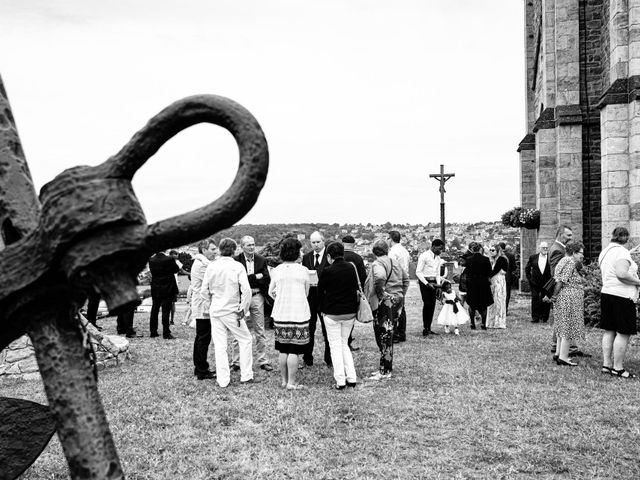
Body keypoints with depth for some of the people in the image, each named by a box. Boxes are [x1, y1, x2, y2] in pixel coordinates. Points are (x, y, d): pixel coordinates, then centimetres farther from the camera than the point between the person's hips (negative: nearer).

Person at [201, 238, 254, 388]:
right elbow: (246, 290, -17)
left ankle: (223, 380, 12)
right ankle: (246, 376, 14)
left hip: (215, 311, 3)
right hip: (232, 311, -3)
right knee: (245, 340, 13)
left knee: (219, 346, 8)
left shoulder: (211, 266, -1)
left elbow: (204, 290, 3)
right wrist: (243, 310, -6)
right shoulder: (237, 267, -10)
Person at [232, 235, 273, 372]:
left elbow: (267, 280, -1)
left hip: (257, 297, 2)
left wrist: (249, 279, -12)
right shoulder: (236, 261, -2)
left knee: (260, 332, 8)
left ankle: (262, 361, 16)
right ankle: (235, 362, 15)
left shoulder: (261, 260, 6)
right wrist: (256, 277, -13)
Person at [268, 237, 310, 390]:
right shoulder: (303, 270, -4)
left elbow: (271, 292, 7)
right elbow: (306, 293, 6)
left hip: (280, 314, 3)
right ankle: (291, 383, 5)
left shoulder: (276, 270, 1)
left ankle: (284, 381, 21)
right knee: (294, 351, 1)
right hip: (299, 314, -3)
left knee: (283, 350, 12)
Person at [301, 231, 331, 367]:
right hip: (309, 297, 4)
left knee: (328, 330, 5)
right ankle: (307, 359, 20)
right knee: (308, 330, 9)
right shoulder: (306, 257, 10)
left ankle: (329, 359, 18)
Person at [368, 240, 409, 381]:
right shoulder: (394, 263, 14)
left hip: (384, 302, -8)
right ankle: (385, 368, 23)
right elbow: (406, 278, 25)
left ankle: (385, 372, 0)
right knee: (388, 337, 15)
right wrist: (401, 294, 23)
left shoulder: (377, 263, -12)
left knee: (384, 337, -3)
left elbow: (380, 277, -33)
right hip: (397, 301, 8)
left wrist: (380, 293, -19)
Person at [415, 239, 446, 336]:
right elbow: (418, 272, -11)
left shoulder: (438, 258, 13)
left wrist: (438, 284, 2)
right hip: (424, 282, -7)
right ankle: (425, 329, -7)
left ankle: (429, 329, 10)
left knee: (432, 305, 4)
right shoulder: (424, 256, -10)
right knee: (427, 304, -13)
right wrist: (427, 283, -17)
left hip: (433, 282, 7)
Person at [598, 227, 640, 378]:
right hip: (622, 296, -8)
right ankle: (618, 368, 1)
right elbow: (622, 274, -26)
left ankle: (606, 365, 17)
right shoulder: (621, 252, -13)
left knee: (608, 331, 12)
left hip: (606, 293, 9)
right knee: (623, 333, -2)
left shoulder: (605, 252, 12)